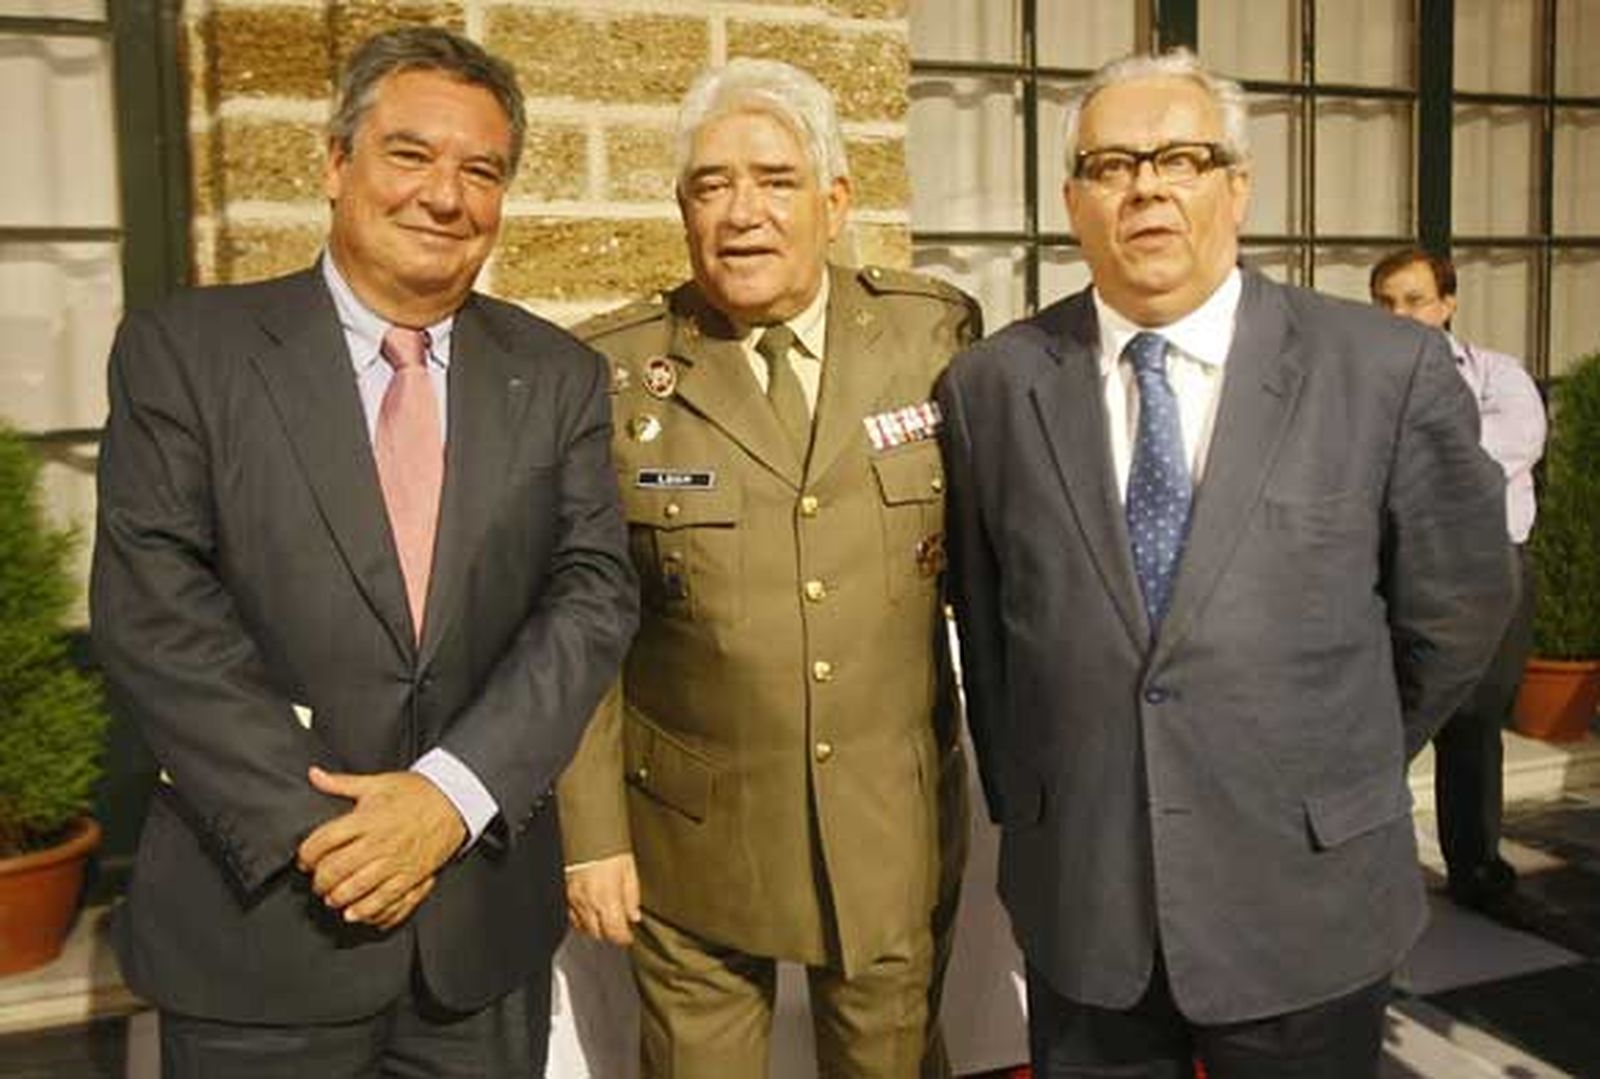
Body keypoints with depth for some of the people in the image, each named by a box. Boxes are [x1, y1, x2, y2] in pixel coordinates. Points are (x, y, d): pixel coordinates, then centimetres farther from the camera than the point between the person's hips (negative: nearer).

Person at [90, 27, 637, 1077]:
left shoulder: (558, 377, 3)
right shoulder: (183, 350, -3)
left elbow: (595, 594, -4)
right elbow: (153, 608, -10)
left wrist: (451, 792, -16)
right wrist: (312, 826, -16)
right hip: (259, 914, -2)